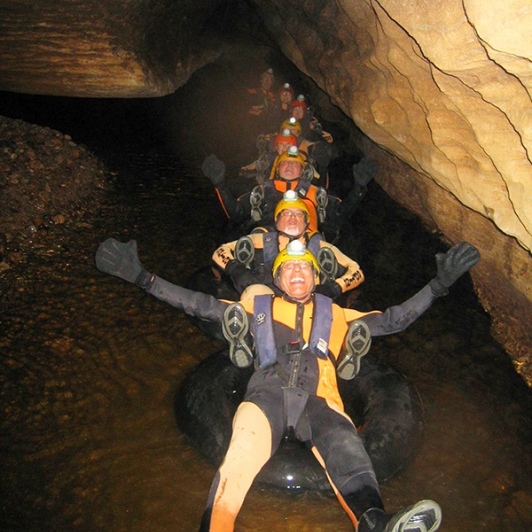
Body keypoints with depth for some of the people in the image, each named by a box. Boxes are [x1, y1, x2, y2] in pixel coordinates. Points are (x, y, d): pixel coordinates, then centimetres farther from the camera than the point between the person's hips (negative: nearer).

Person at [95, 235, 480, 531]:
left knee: (347, 453, -34)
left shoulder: (335, 314, 34)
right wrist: (141, 276, 21)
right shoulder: (258, 307, 31)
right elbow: (199, 304, 26)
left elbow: (394, 319, 32)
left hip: (319, 399, 0)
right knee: (241, 459, -33)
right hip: (268, 393, 0)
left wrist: (439, 284, 26)